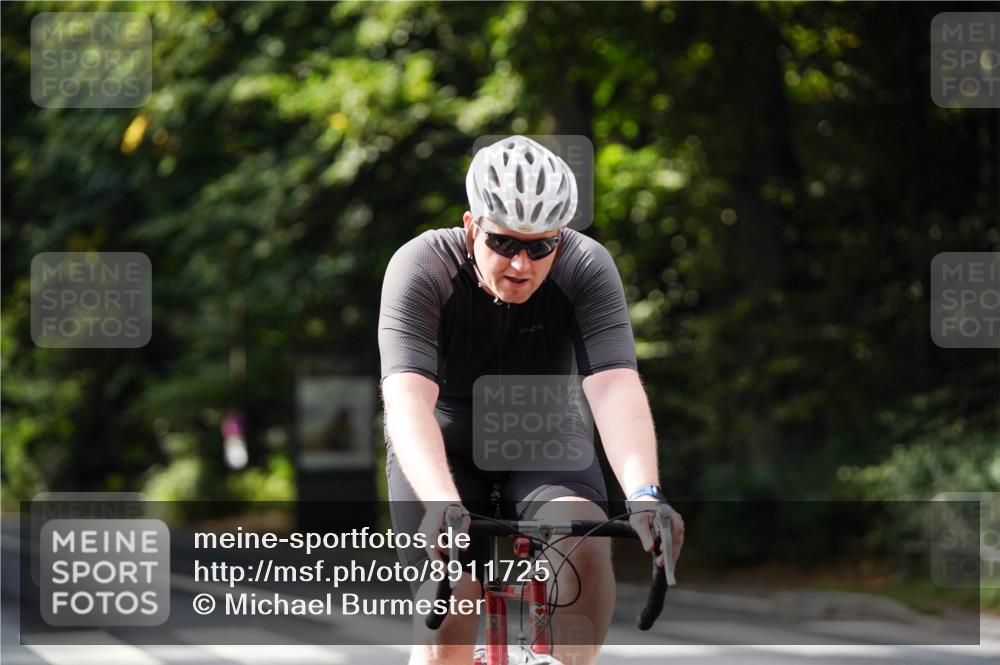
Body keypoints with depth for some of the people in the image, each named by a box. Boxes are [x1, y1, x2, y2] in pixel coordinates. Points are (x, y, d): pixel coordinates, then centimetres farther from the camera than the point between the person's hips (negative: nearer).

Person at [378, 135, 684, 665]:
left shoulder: (587, 268, -23)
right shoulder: (422, 267, -27)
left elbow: (615, 387, -36)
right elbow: (407, 397, -40)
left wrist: (644, 495, -54)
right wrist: (442, 503, -58)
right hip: (443, 447, -1)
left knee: (584, 543, -30)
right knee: (448, 620, -14)